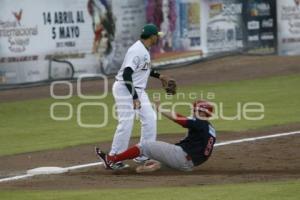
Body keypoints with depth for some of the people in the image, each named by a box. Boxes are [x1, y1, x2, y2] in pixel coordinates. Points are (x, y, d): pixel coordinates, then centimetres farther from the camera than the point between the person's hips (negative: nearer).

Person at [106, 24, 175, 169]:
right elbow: (126, 74, -29)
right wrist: (135, 97, -32)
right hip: (125, 88, -10)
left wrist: (159, 76, 21)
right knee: (126, 123, -12)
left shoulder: (145, 50, 9)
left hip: (138, 89, 10)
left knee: (150, 118, 9)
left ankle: (144, 155, 16)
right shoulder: (137, 51, -23)